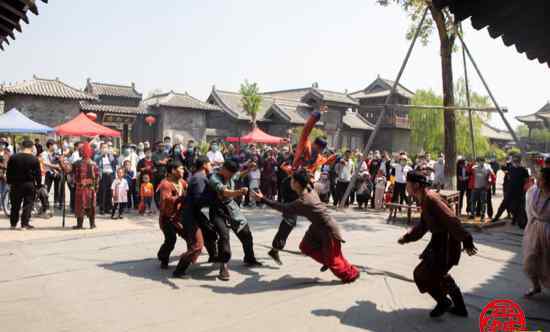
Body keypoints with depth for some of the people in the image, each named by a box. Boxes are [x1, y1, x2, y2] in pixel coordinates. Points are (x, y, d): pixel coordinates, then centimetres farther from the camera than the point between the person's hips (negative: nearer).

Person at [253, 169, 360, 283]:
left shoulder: (302, 202, -31)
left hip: (328, 229, -8)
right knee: (306, 247, 13)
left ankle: (352, 274, 29)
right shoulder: (309, 189, -9)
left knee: (332, 259, 7)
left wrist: (263, 199, -17)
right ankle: (327, 261, 30)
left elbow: (284, 208, -21)